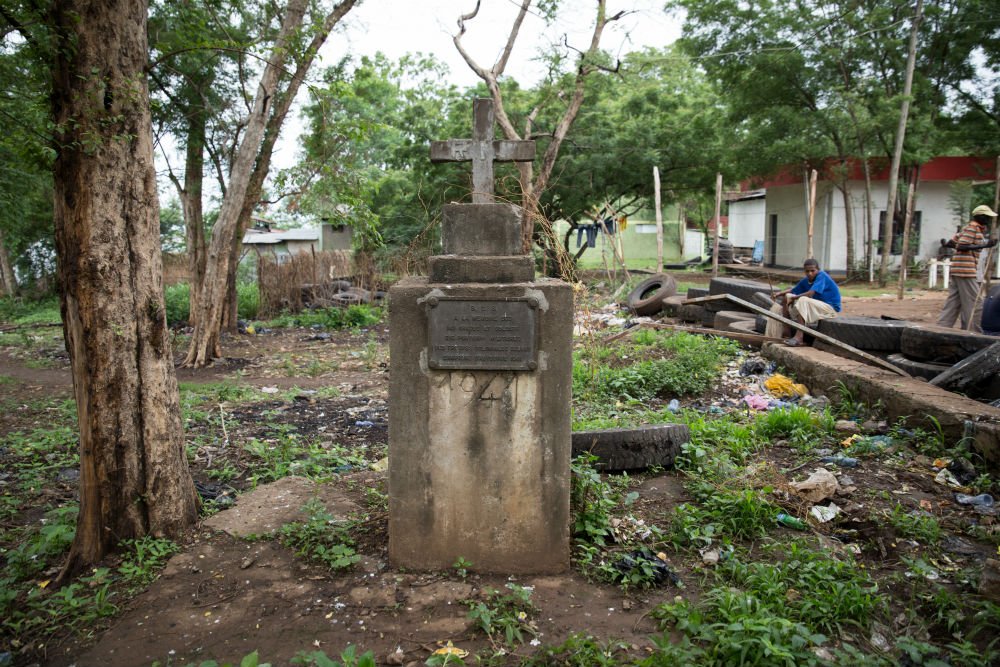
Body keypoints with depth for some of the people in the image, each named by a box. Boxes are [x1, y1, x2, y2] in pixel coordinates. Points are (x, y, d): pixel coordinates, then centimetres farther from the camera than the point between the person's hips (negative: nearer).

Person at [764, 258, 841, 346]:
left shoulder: (822, 276, -19)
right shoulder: (805, 280, 4)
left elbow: (810, 294, -29)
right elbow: (793, 290, 16)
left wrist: (793, 298, -15)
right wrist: (780, 293, -4)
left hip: (831, 308, -9)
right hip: (816, 306, 9)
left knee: (803, 300, -34)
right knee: (787, 297, 5)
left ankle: (799, 337, -38)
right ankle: (786, 331, -4)